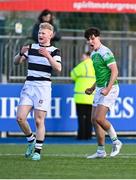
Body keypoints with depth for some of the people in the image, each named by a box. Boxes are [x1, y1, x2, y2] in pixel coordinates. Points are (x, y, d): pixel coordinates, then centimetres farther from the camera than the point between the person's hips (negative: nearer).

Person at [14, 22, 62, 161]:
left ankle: (37, 150, 2)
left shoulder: (54, 51, 1)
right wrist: (21, 53, -11)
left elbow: (58, 68, -14)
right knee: (20, 118, -6)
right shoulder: (31, 48, 12)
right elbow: (16, 62, 10)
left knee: (39, 120, -6)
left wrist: (48, 56, -27)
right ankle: (31, 140, 17)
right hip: (28, 86, 4)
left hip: (43, 86, -4)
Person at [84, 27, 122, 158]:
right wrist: (93, 88, 21)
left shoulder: (105, 52, -14)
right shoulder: (93, 54, 15)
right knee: (94, 119, 5)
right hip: (100, 89, 10)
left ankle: (116, 142, 1)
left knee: (99, 118, -18)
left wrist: (108, 89, -27)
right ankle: (101, 151, 11)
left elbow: (114, 71, -20)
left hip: (109, 89, -10)